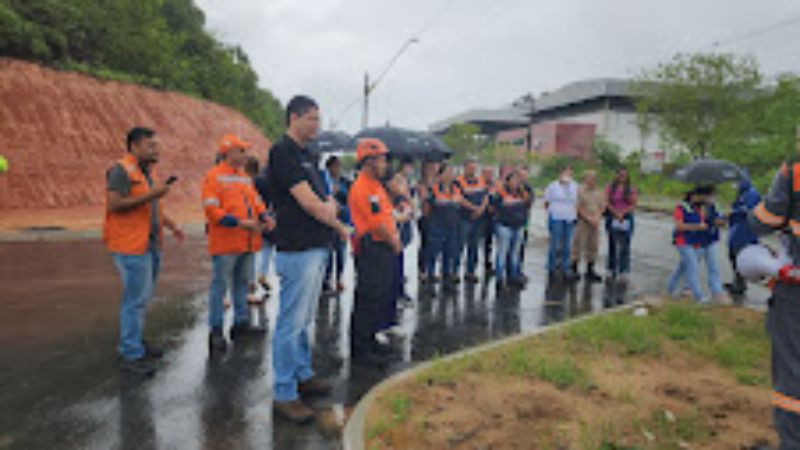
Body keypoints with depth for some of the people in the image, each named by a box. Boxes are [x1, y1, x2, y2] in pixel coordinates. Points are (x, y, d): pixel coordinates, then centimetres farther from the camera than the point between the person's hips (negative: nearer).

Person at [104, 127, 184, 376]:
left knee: (142, 297, 17)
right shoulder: (121, 170, -12)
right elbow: (114, 205, -21)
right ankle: (131, 356, 3)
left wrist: (171, 225, 14)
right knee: (136, 298, -6)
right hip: (131, 245, -9)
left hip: (151, 243, 9)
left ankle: (133, 343, 31)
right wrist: (151, 194, -23)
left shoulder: (148, 171, 16)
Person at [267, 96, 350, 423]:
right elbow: (306, 199, -18)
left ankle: (302, 375, 32)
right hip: (297, 250, -10)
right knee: (291, 324, -3)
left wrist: (337, 225, 6)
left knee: (304, 321, 19)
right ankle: (284, 394, 7)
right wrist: (328, 208, -1)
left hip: (318, 247, 10)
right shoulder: (282, 152, -12)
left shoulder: (305, 154, 18)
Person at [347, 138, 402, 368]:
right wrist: (394, 242, -7)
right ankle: (360, 351, 5)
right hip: (372, 248, -10)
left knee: (380, 298, 17)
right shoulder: (362, 188, -16)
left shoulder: (376, 186, 17)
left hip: (385, 248, 10)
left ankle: (368, 340, 31)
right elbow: (377, 224, -19)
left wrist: (395, 237, 8)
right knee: (368, 300, -4)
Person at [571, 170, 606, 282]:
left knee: (593, 246, 8)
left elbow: (602, 206, 11)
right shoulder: (580, 190, -6)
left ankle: (590, 270, 17)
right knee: (578, 245, -4)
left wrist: (597, 217, -6)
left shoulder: (599, 192, 12)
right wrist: (588, 218, -15)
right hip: (582, 221, -6)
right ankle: (574, 268, 5)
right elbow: (578, 207, -10)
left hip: (595, 223, 6)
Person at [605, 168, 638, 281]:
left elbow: (633, 205, 0)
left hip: (626, 219, -1)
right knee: (612, 245, 6)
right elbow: (607, 203, -2)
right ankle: (612, 270, 14)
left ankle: (623, 271, 1)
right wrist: (616, 213, -13)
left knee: (624, 247, -3)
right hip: (612, 219, 1)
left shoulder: (631, 189, 4)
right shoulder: (610, 188, 5)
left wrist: (623, 213, -13)